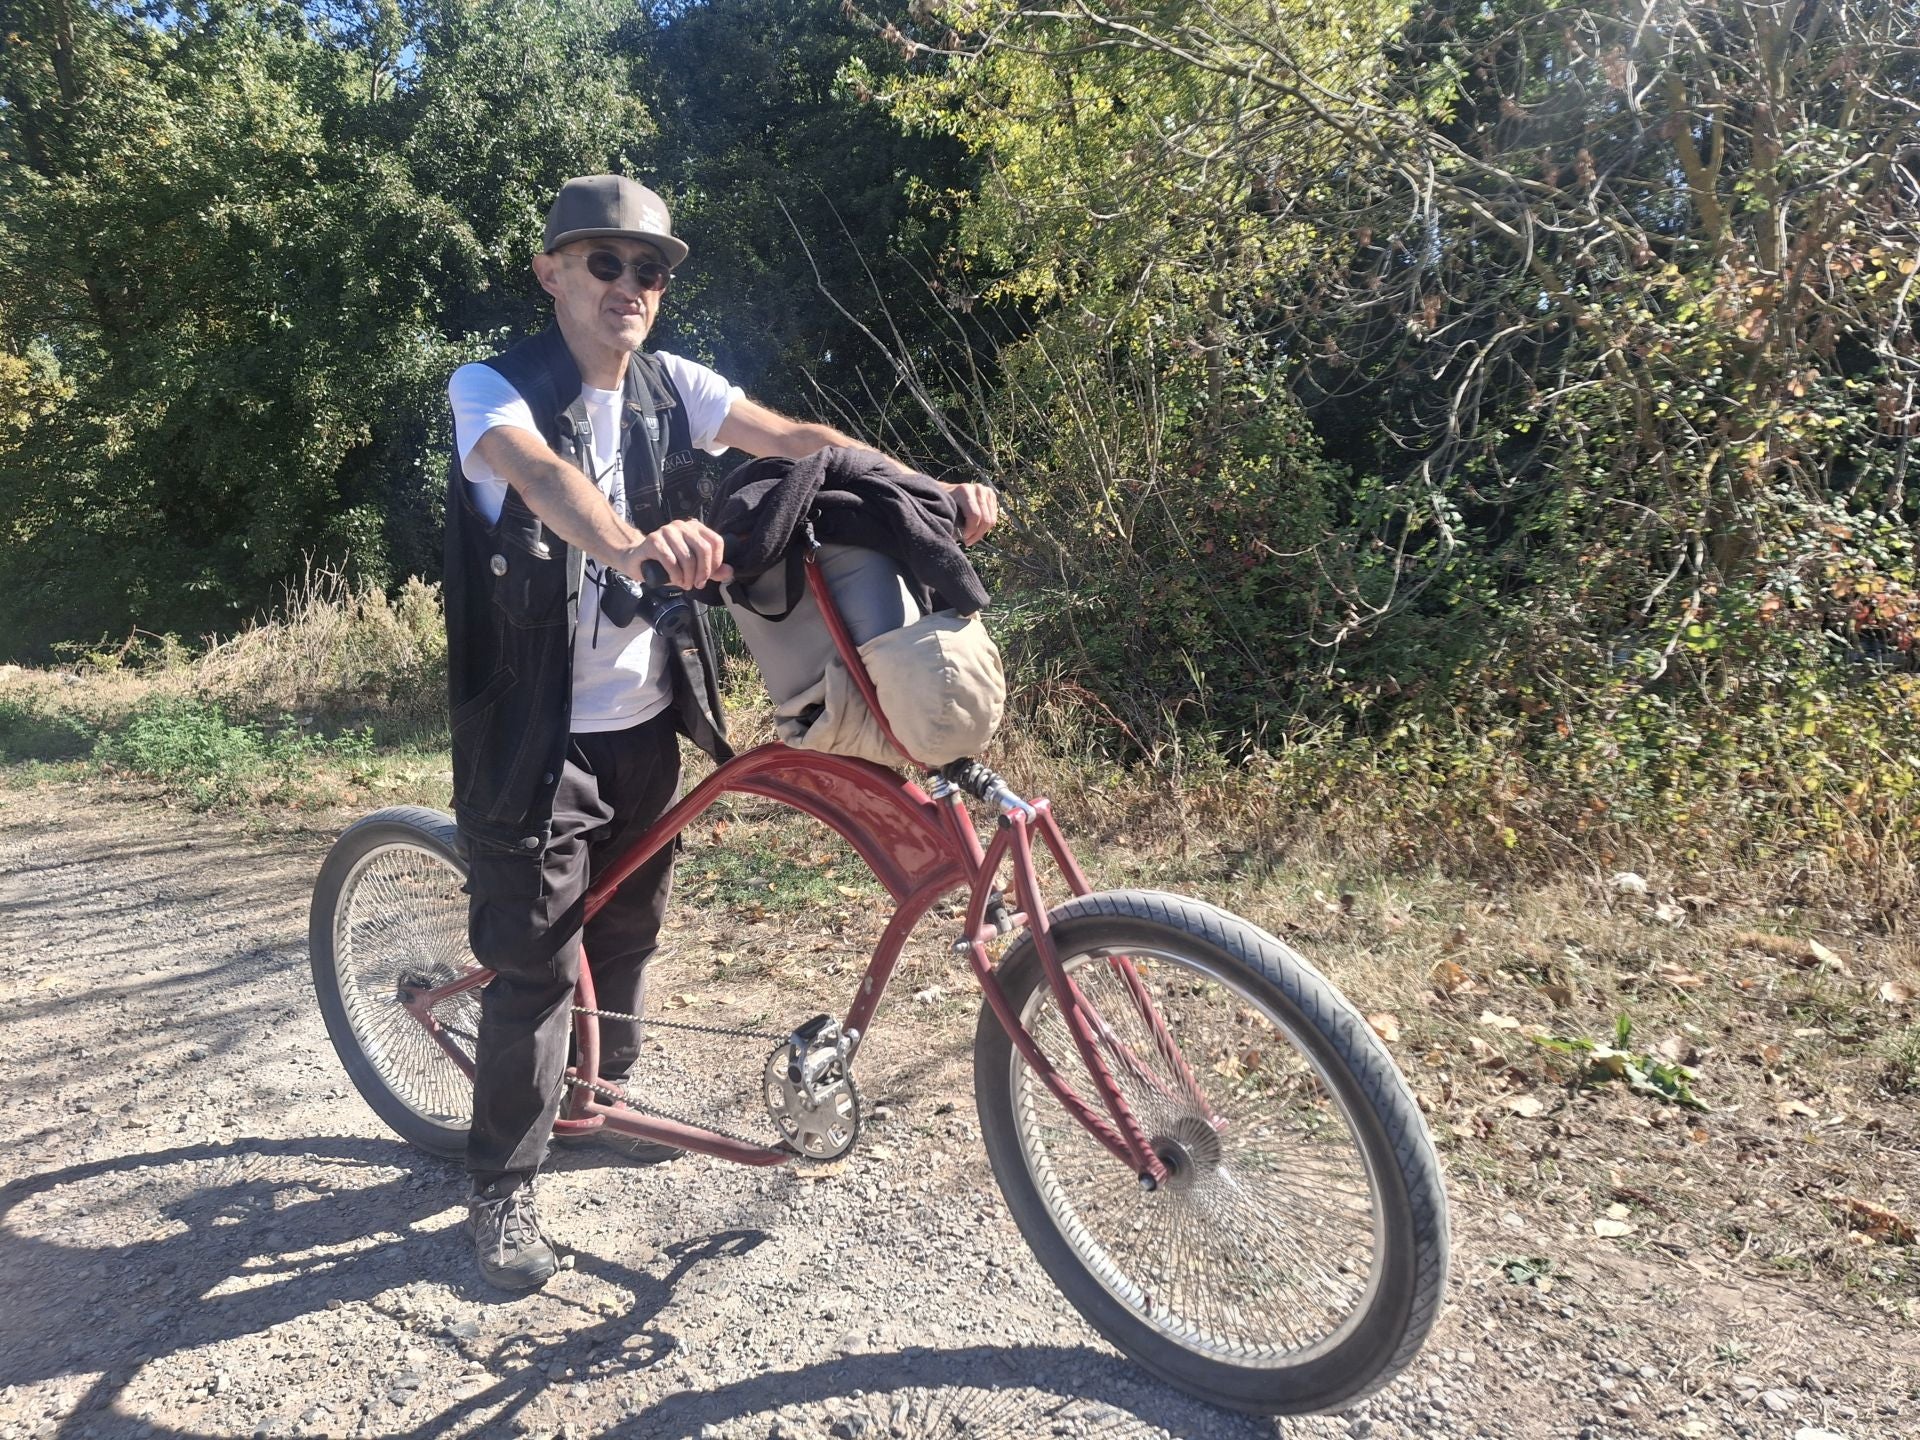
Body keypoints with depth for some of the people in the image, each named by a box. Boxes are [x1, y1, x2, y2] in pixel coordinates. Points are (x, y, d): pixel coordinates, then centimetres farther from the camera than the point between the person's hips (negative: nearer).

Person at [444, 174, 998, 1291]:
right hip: (539, 735, -5)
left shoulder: (672, 389, 2)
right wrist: (630, 543, -57)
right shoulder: (494, 390, -13)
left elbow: (801, 440, -10)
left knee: (629, 932, 19)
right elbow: (540, 472, -35)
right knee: (536, 960, -1)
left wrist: (936, 490, -24)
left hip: (647, 724, 6)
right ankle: (504, 1187, 19)